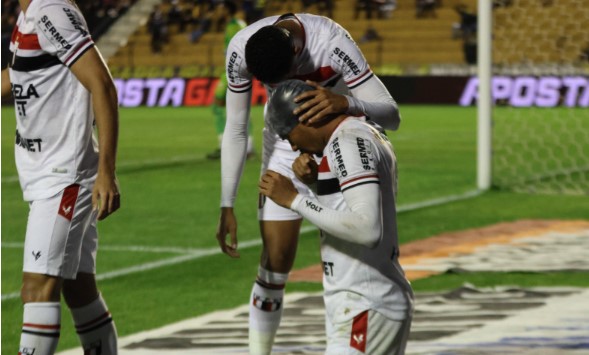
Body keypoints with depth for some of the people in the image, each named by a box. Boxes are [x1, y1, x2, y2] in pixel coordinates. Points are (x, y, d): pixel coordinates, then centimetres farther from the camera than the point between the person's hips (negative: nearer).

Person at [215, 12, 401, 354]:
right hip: (285, 148, 2)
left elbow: (392, 115, -35)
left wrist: (344, 101, -55)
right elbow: (235, 131, -11)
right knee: (275, 261, -3)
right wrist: (227, 206, -14)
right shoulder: (241, 48, -24)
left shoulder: (333, 42, -34)